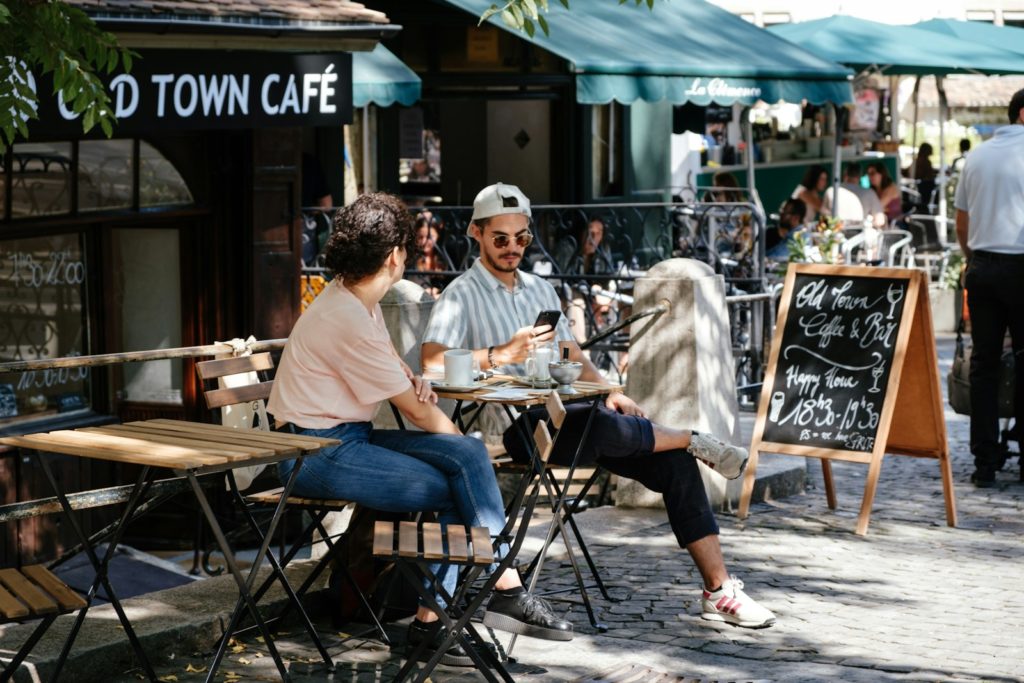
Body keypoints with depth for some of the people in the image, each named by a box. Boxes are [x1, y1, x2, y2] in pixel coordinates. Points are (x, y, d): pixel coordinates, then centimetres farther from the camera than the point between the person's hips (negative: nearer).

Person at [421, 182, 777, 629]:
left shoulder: (539, 290, 23)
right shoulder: (462, 295, -1)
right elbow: (433, 362, -18)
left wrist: (606, 391, 6)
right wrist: (503, 355, -29)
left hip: (564, 414, 7)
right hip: (513, 424, -7)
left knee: (672, 461, -11)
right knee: (603, 426, -36)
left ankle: (718, 590, -10)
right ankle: (695, 440, -6)